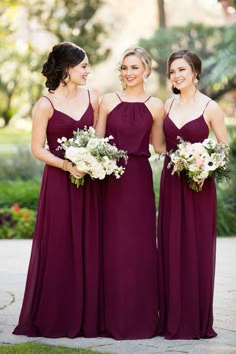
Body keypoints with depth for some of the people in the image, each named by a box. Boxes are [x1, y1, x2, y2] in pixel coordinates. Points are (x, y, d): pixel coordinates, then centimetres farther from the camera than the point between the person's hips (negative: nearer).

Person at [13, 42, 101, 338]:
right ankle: (54, 319, 11)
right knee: (58, 250, 0)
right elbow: (37, 149, -6)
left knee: (87, 249, 6)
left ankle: (85, 317, 15)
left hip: (87, 182, 4)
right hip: (58, 183, -4)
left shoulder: (91, 98, 7)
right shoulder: (46, 105, -7)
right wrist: (66, 165, -18)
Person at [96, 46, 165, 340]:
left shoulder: (155, 106, 4)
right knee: (113, 246, 3)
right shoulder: (108, 101, 4)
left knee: (141, 246, 2)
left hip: (140, 178, 0)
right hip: (111, 178, 0)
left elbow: (159, 146, 11)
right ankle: (115, 318, 11)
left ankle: (141, 318, 11)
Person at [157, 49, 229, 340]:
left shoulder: (210, 108, -5)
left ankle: (197, 320, 9)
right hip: (170, 182, 4)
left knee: (197, 249, 0)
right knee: (171, 248, 6)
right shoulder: (168, 105, 8)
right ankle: (173, 319, 14)